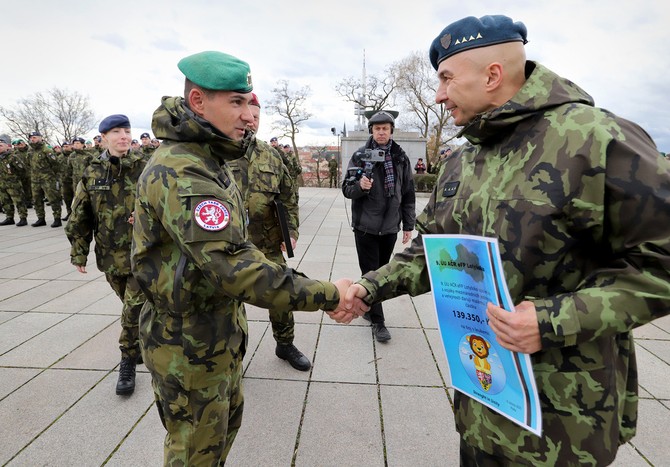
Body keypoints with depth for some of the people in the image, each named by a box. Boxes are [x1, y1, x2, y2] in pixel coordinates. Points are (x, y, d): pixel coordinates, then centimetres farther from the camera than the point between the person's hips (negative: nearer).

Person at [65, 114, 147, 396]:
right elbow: (79, 217, 5)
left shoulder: (144, 169, -5)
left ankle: (128, 363, 13)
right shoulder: (92, 173, 1)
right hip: (112, 256, 3)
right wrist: (78, 253, 5)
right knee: (134, 306, 17)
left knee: (134, 307, -4)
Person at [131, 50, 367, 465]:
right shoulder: (181, 172, -27)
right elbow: (232, 268, -34)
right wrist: (327, 294, -31)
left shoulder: (209, 160, 8)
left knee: (227, 420, 27)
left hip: (220, 332, 9)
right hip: (189, 345, -9)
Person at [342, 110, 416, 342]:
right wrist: (360, 186, -26)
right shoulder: (360, 155, -2)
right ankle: (377, 321, 12)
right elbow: (347, 189, -3)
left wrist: (408, 225, 8)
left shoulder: (400, 158, 6)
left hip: (390, 226, 3)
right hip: (366, 225, -3)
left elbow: (408, 194, 10)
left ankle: (366, 306, 33)